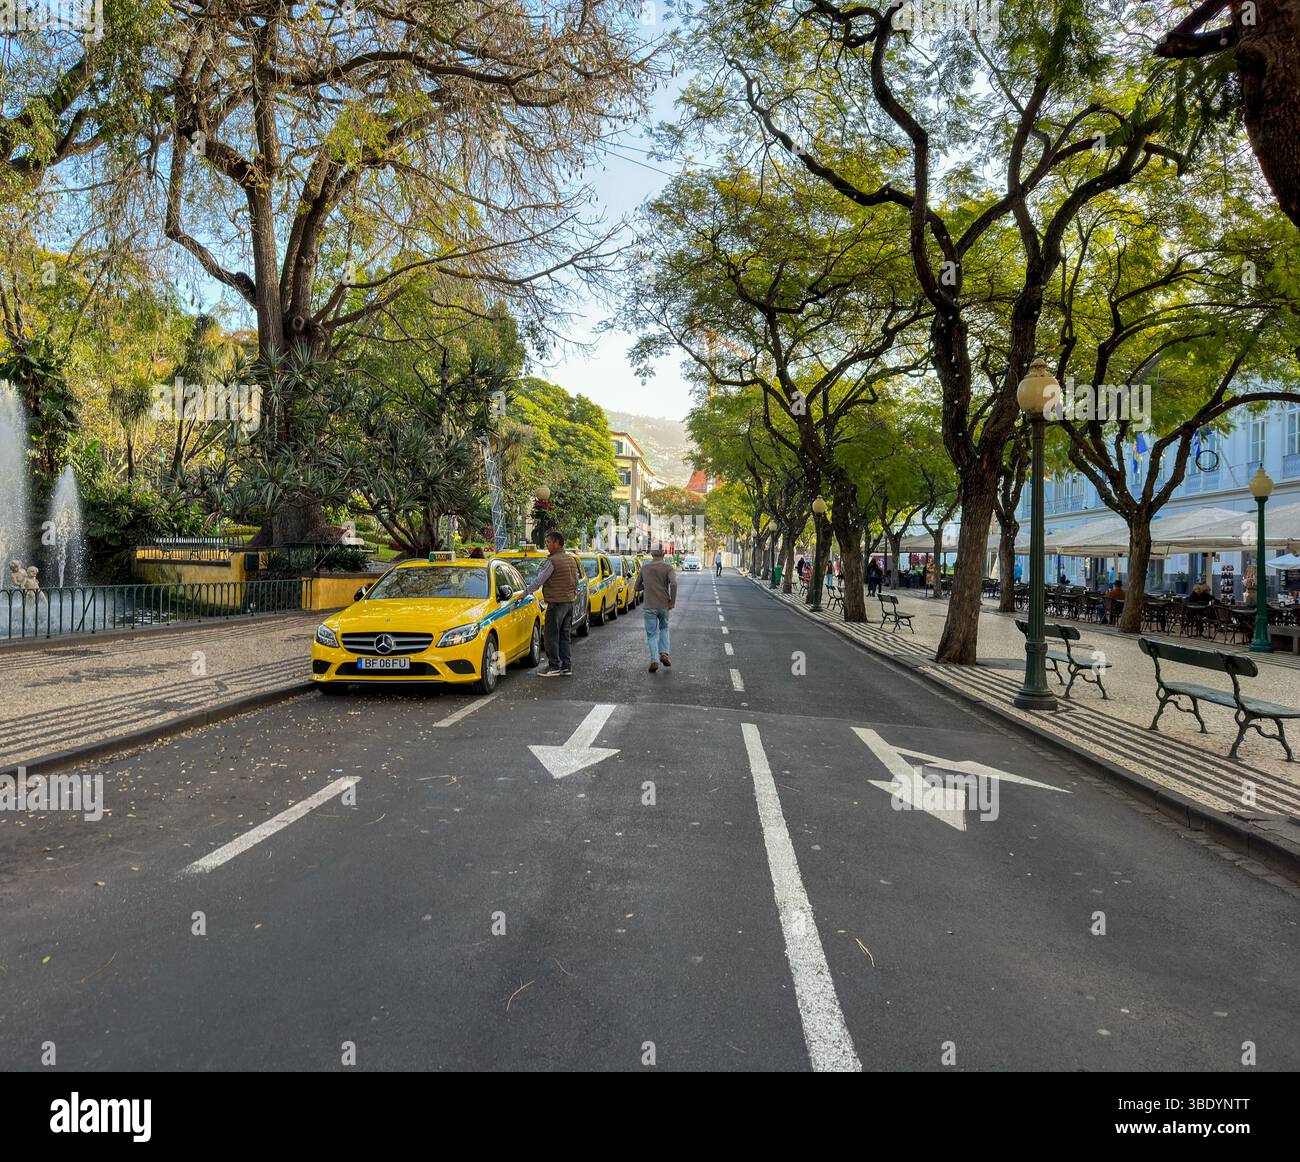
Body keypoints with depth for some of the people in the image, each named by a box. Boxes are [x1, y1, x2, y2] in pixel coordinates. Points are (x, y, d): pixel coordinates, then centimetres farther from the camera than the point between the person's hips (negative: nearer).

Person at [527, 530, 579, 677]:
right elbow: (576, 582, 17)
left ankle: (554, 666, 2)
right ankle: (566, 667, 13)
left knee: (552, 636, 0)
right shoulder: (571, 560, 12)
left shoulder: (552, 561, -15)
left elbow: (539, 581, -13)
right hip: (570, 602, 8)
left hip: (556, 603, -8)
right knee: (564, 636, 12)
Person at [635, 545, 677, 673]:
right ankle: (663, 653, 10)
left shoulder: (644, 568, 6)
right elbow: (673, 583, -20)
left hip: (649, 607, 0)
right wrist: (672, 602, -12)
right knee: (664, 628, 24)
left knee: (651, 634, 9)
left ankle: (654, 661, -2)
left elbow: (637, 587, 13)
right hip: (664, 606, 0)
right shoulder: (668, 567, -4)